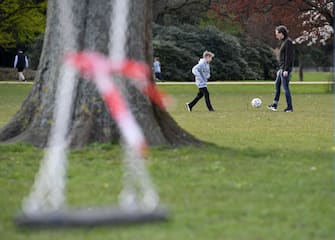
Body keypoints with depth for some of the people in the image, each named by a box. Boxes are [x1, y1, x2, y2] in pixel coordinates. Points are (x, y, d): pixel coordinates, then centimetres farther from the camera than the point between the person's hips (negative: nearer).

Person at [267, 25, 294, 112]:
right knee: (277, 85, 13)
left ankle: (290, 107, -2)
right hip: (282, 68, 10)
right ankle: (274, 105, 16)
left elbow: (288, 56, -18)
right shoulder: (284, 42, 16)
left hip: (285, 68, -10)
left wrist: (286, 70, -22)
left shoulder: (288, 42, -13)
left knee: (285, 87, -7)